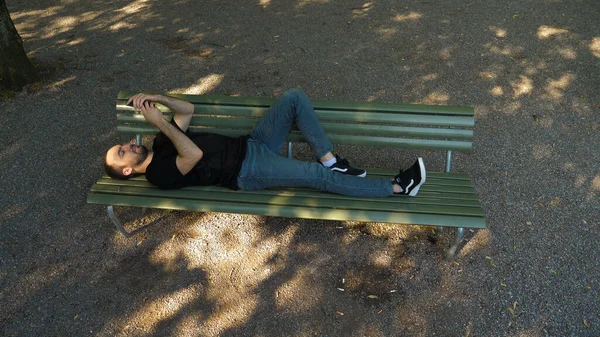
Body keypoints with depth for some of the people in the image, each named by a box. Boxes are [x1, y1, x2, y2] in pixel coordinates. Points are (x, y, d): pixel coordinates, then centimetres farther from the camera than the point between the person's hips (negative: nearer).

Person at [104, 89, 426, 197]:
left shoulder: (161, 144, 18)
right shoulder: (161, 174, -7)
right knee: (318, 176, -24)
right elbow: (195, 154, -26)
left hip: (251, 145, 8)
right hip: (247, 172, -8)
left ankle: (330, 160, -6)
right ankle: (398, 186, -13)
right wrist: (158, 121, -21)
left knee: (294, 97, -10)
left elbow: (187, 109, 17)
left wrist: (156, 98, 1)